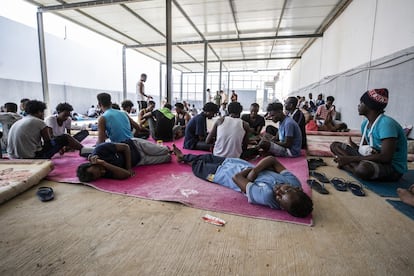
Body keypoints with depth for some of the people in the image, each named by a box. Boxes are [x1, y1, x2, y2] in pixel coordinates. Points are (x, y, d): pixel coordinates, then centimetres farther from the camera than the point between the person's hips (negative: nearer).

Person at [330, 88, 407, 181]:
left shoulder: (386, 123, -22)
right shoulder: (365, 123, 3)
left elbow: (385, 157, -29)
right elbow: (363, 149, 8)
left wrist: (350, 159, -27)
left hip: (393, 167, -8)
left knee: (363, 168, -41)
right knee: (335, 145, 1)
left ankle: (347, 166, -10)